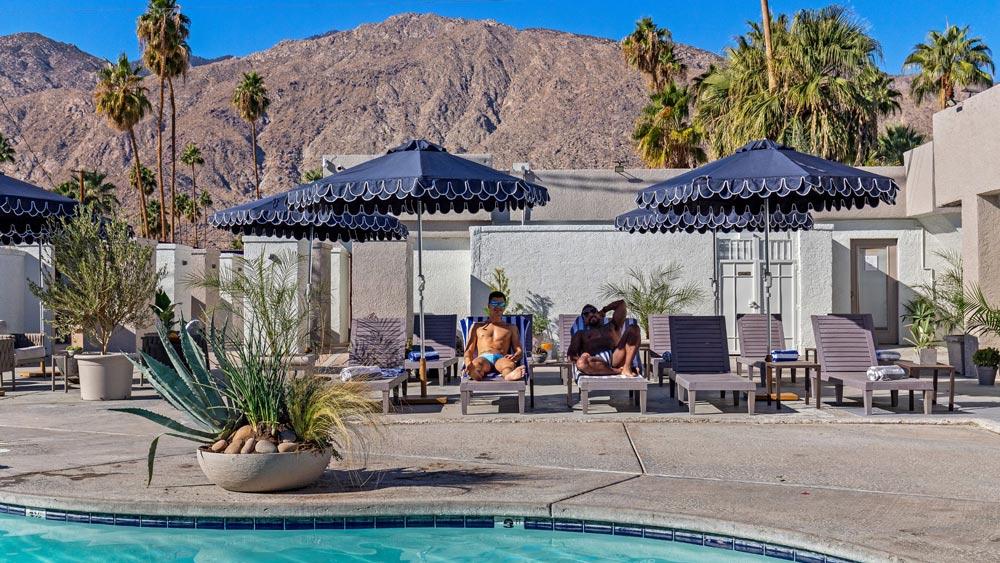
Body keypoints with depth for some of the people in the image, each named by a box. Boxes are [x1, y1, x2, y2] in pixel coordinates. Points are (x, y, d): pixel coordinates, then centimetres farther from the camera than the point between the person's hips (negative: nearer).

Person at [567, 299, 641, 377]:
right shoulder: (581, 334, 29)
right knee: (581, 364, -38)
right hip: (597, 362, -2)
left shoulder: (611, 327, 34)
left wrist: (603, 310, 45)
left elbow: (621, 303, 39)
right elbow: (571, 354, 14)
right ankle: (619, 370, -27)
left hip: (615, 359, 2)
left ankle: (627, 368, -27)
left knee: (633, 329, -12)